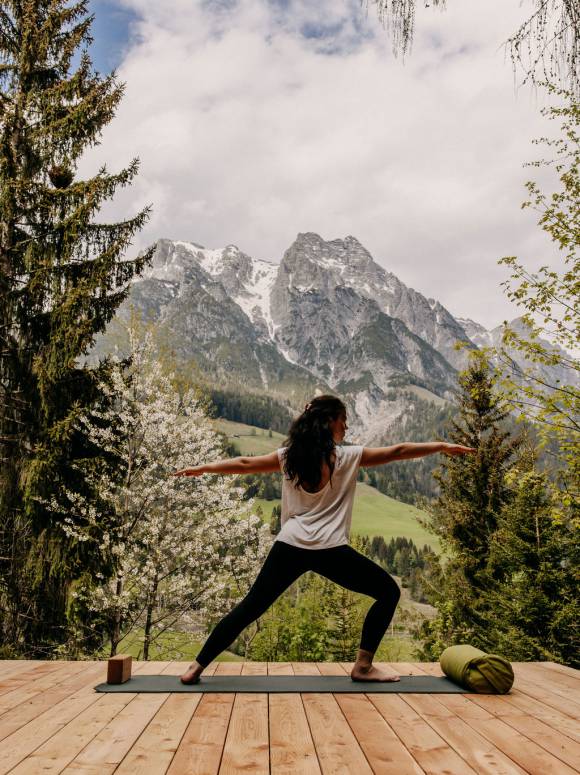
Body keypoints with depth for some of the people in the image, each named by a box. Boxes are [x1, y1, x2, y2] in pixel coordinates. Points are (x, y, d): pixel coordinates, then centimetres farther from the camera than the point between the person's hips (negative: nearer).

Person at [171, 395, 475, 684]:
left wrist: (201, 469, 25)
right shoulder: (347, 456, 0)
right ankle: (363, 666, 12)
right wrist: (442, 446, 14)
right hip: (329, 550, -4)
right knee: (388, 591, 12)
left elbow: (244, 464, 14)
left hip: (290, 546, 4)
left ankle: (197, 667, 14)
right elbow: (396, 451, 4)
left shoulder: (288, 456, 9)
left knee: (251, 606, 14)